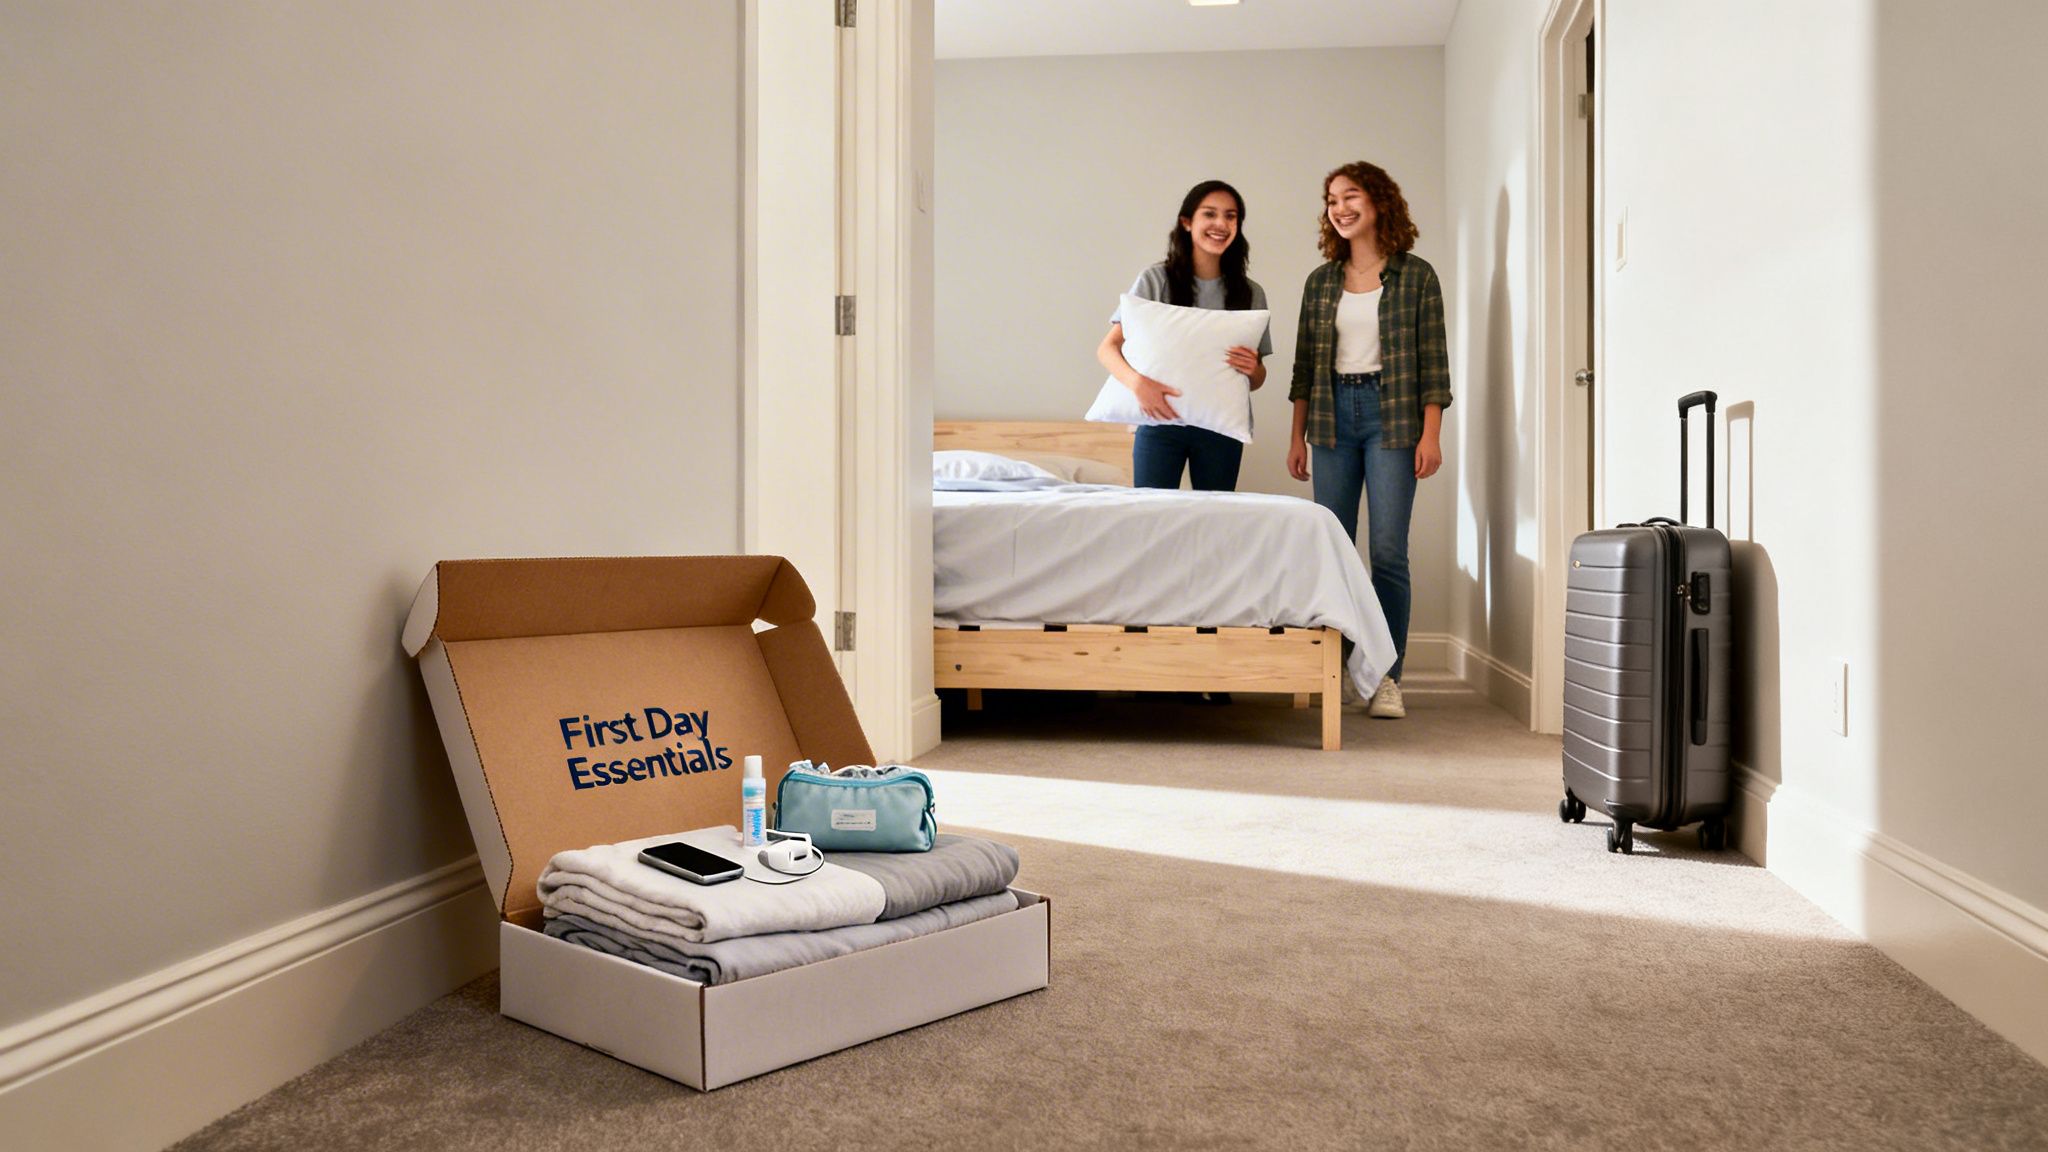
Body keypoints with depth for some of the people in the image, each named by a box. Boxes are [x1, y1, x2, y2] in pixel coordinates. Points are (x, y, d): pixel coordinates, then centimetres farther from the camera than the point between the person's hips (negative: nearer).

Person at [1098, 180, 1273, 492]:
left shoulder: (1250, 293, 7)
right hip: (1161, 420, -2)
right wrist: (1137, 381, -25)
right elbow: (1108, 349, -6)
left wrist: (1253, 369, -10)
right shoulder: (1156, 280, -1)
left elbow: (1256, 380, 14)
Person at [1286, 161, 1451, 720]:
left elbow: (1432, 361, -2)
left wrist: (1430, 434, -9)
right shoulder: (1320, 282, 11)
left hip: (1391, 417, -4)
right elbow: (1305, 364, 13)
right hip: (1333, 415, 4)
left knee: (1388, 552, -7)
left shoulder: (1416, 276, 1)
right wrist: (1297, 435, 8)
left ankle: (1388, 678, -3)